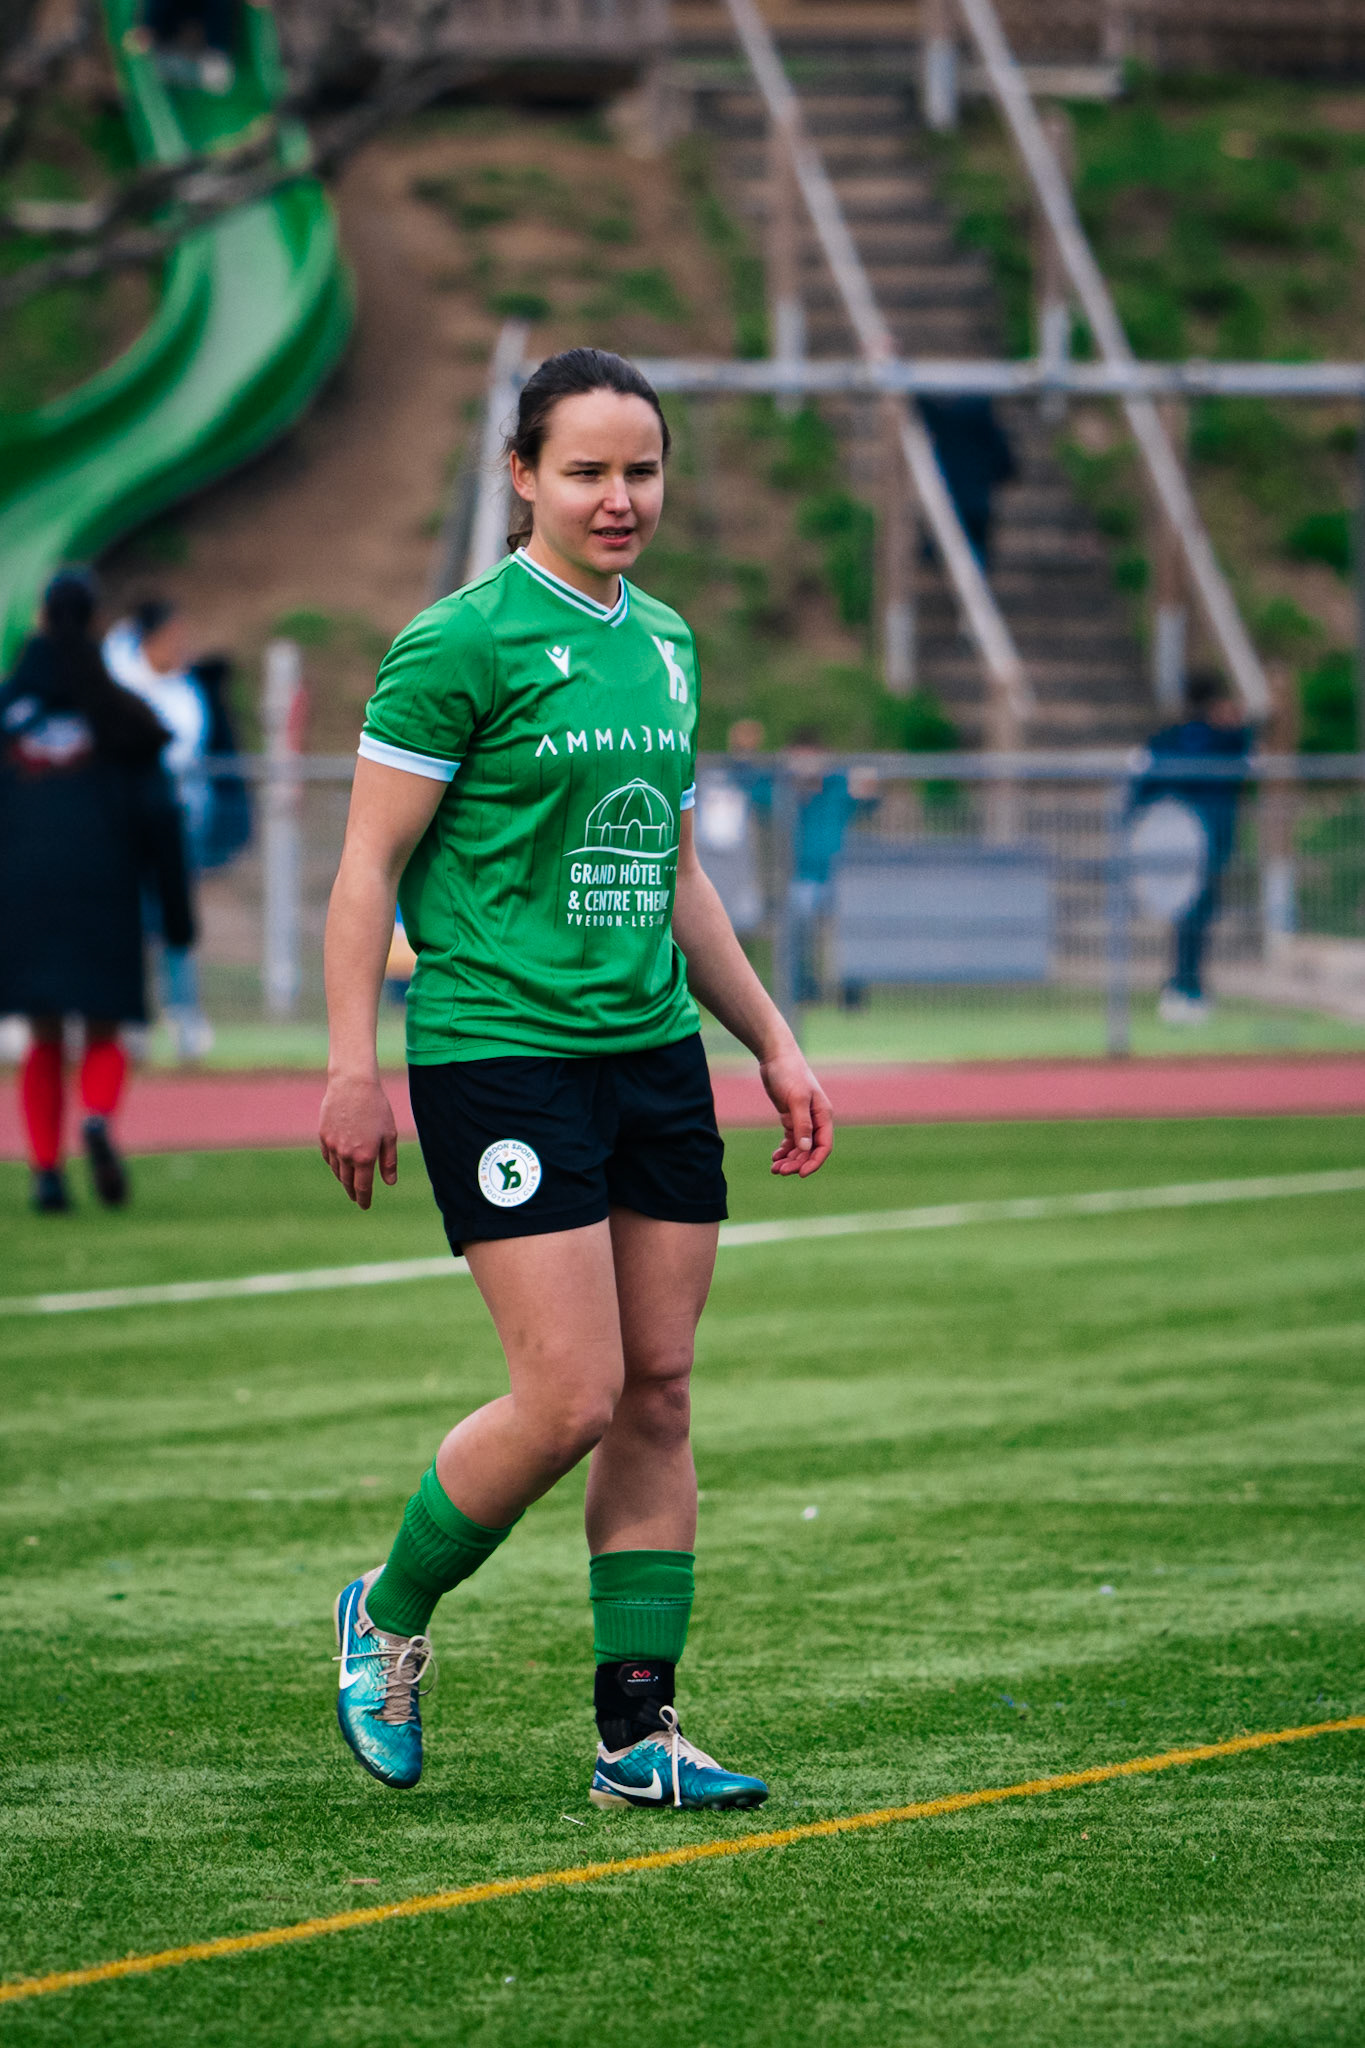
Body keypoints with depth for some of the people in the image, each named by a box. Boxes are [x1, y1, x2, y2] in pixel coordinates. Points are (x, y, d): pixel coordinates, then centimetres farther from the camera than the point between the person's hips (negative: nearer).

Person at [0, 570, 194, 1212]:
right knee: (103, 1036, 8)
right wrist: (176, 910, 4)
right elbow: (157, 815, -1)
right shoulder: (118, 715, 1)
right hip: (103, 889, -1)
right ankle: (98, 1120, -21)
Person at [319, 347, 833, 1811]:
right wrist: (352, 1068, -15)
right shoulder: (460, 644, -8)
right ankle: (388, 1618, 14)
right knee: (571, 1399, -11)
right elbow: (368, 867, -8)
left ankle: (637, 1731, 9)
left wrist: (775, 1044, 22)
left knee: (658, 1394, 3)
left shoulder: (664, 644, 14)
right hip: (499, 1054, -7)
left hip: (653, 1050, 7)